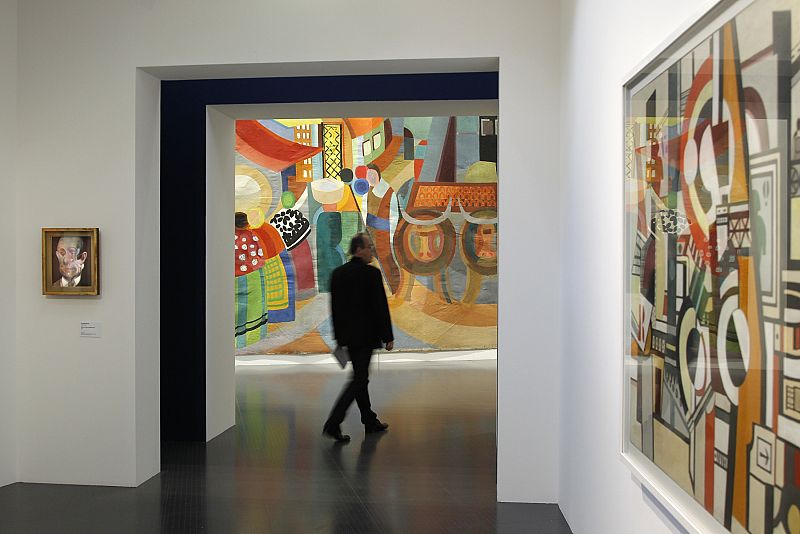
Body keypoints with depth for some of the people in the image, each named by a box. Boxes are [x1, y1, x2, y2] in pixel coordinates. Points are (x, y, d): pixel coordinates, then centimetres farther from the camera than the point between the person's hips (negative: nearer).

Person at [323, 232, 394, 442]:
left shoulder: (337, 273, 6)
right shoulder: (371, 273, -13)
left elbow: (334, 307, 10)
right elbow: (381, 307, -13)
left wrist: (339, 336, 16)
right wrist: (388, 337, -6)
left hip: (348, 335, 7)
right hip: (366, 335, -7)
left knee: (360, 377, 17)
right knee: (358, 380, -3)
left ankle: (370, 421, 28)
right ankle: (333, 424, -10)